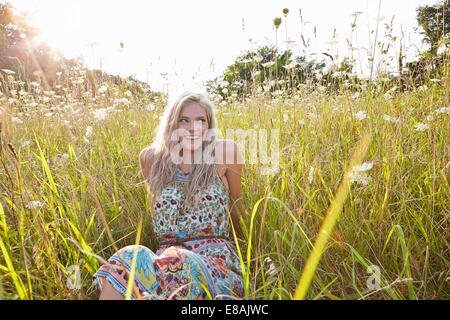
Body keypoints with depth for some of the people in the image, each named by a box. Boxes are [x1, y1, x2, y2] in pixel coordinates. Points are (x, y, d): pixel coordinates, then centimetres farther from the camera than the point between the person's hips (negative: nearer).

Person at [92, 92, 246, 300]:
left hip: (216, 262, -2)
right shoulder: (151, 158, 8)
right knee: (130, 257, -31)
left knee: (174, 263, -35)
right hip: (167, 256, 3)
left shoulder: (225, 152, 0)